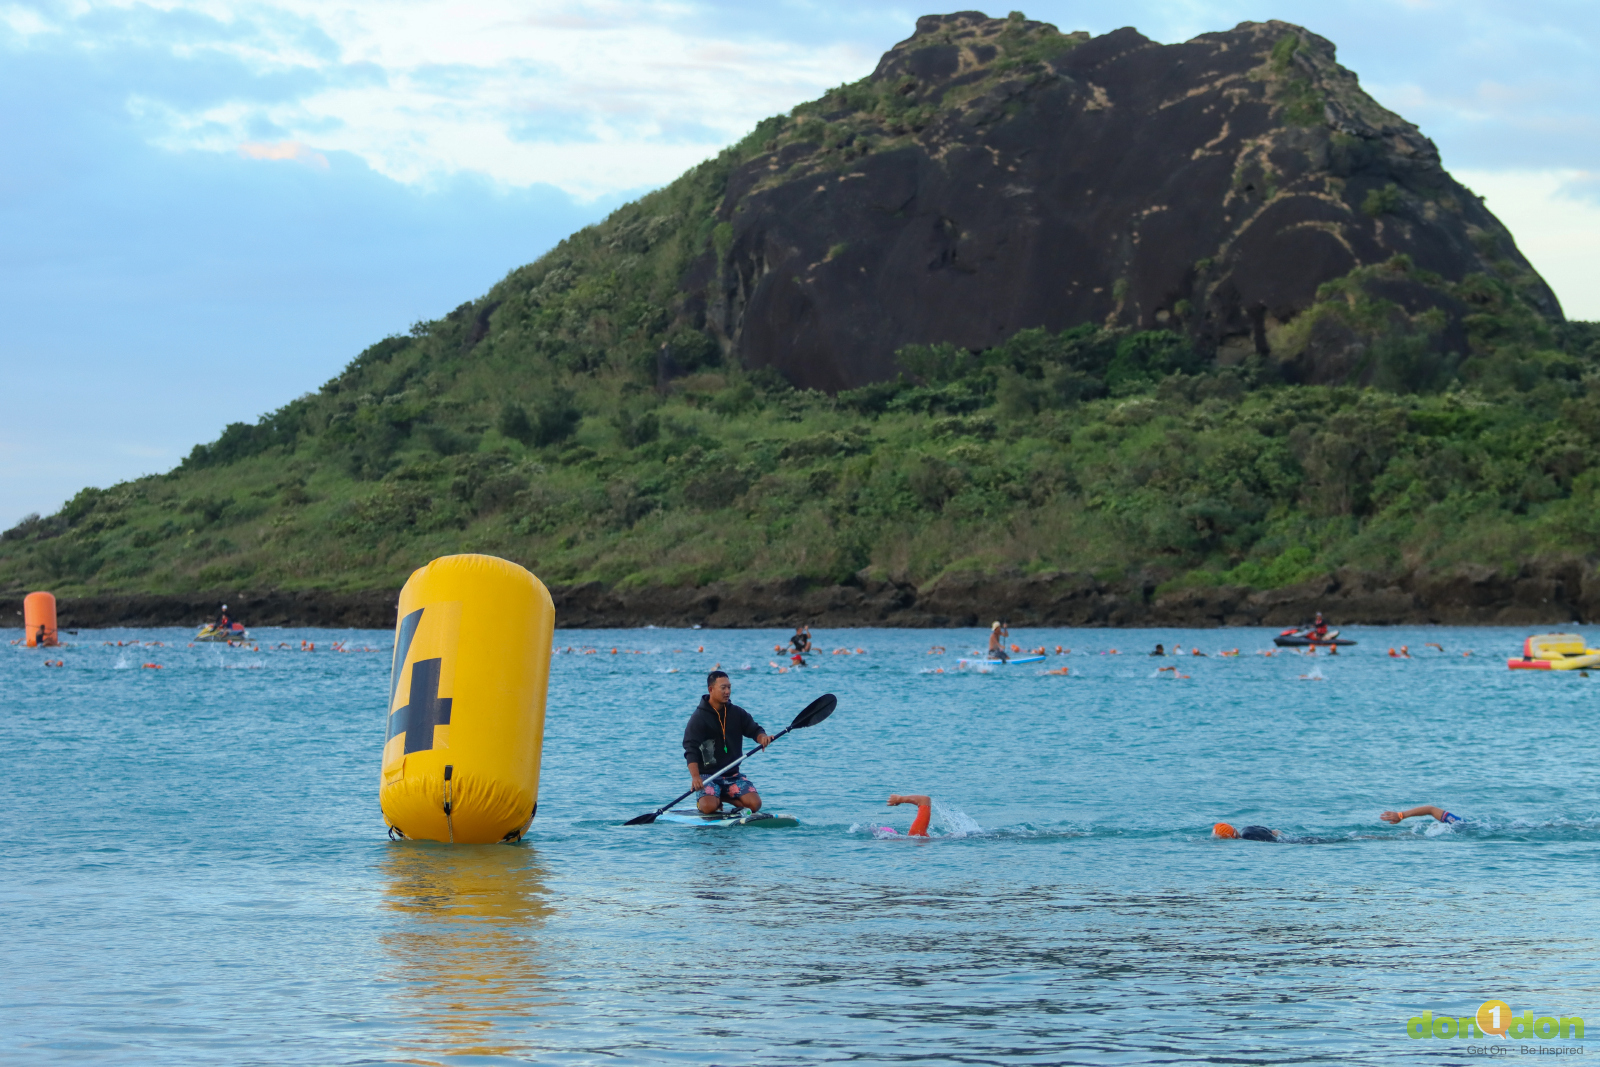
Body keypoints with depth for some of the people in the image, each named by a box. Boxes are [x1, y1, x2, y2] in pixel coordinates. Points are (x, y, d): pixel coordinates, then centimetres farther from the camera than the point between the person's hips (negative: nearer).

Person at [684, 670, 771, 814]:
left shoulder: (737, 713, 8)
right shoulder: (699, 717, -9)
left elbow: (754, 730, 6)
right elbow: (690, 750, -18)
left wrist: (762, 737, -22)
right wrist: (695, 777, -33)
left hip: (732, 774, 5)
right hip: (707, 774, -5)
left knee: (755, 804, -16)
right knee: (709, 807, -30)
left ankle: (722, 797, 9)